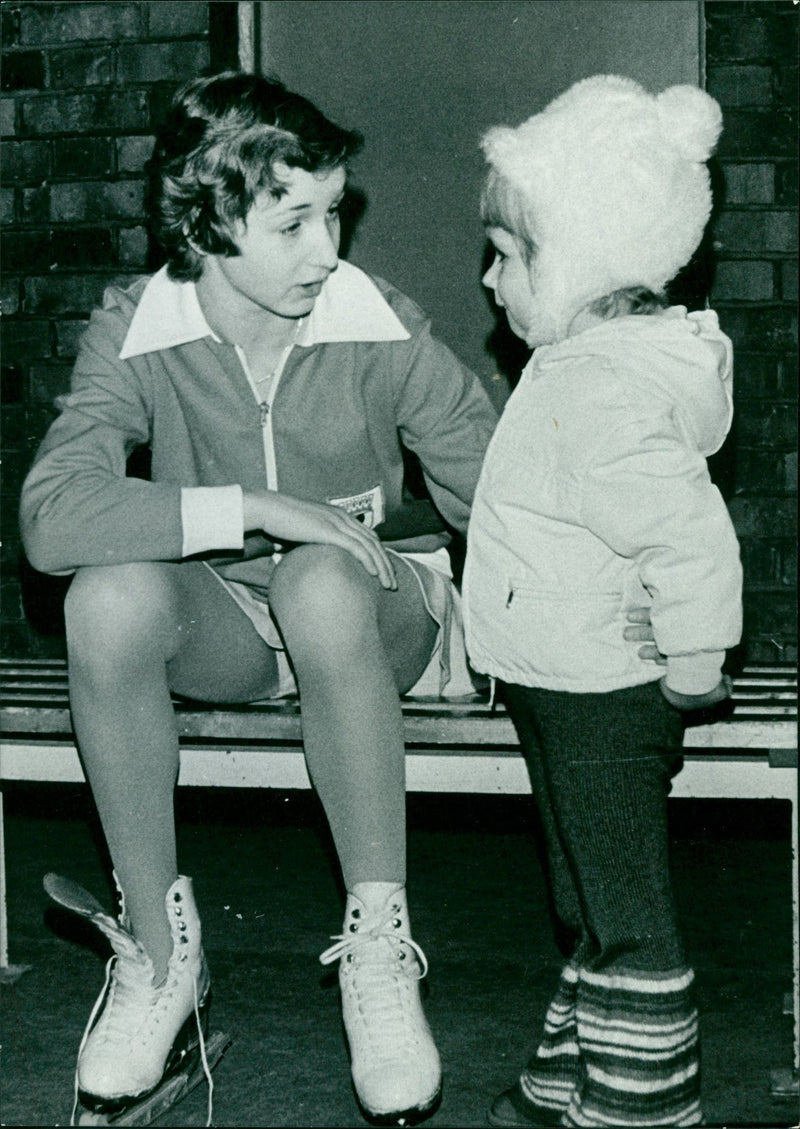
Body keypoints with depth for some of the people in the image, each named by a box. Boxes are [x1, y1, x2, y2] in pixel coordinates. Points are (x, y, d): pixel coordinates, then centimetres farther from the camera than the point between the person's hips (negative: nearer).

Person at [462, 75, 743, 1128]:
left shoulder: (606, 396, -26)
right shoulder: (592, 361, 8)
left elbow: (693, 539, -32)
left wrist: (691, 670, -20)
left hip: (601, 704, -11)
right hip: (572, 690, 11)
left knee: (626, 923, 3)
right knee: (594, 912, 21)